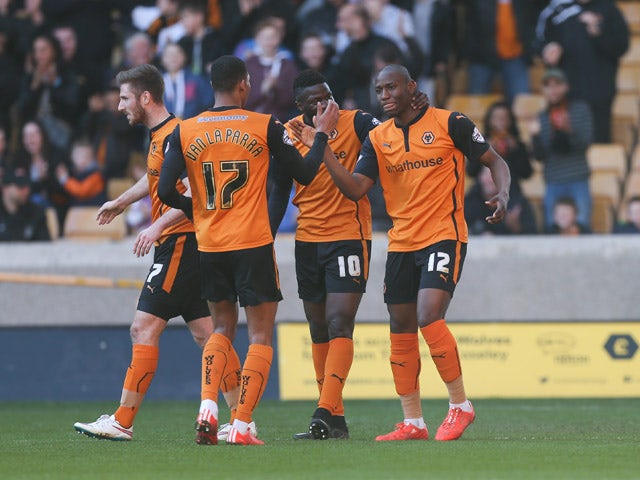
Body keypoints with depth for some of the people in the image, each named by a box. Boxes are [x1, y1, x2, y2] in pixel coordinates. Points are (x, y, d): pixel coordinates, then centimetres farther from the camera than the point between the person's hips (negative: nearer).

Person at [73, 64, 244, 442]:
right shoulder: (158, 136, 17)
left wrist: (158, 226, -28)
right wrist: (122, 202, 50)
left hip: (180, 242, -10)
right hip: (181, 244, 10)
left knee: (144, 328, -10)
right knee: (206, 333, 7)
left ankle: (122, 421, -10)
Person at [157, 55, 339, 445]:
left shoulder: (184, 132, 1)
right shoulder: (265, 126, -5)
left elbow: (166, 192, -2)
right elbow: (305, 174, 2)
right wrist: (323, 134, 16)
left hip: (209, 247, 4)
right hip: (253, 244, -3)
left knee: (223, 326, 21)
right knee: (261, 335, 4)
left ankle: (208, 406, 0)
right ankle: (241, 425, -6)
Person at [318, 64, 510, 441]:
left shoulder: (449, 123, -4)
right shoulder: (378, 138, 8)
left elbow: (496, 161, 2)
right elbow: (356, 189, -1)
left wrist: (503, 196, -18)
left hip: (444, 237, -6)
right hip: (402, 243, 6)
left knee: (429, 317, -21)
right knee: (401, 332, 6)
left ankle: (460, 405, -7)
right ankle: (413, 422, 15)